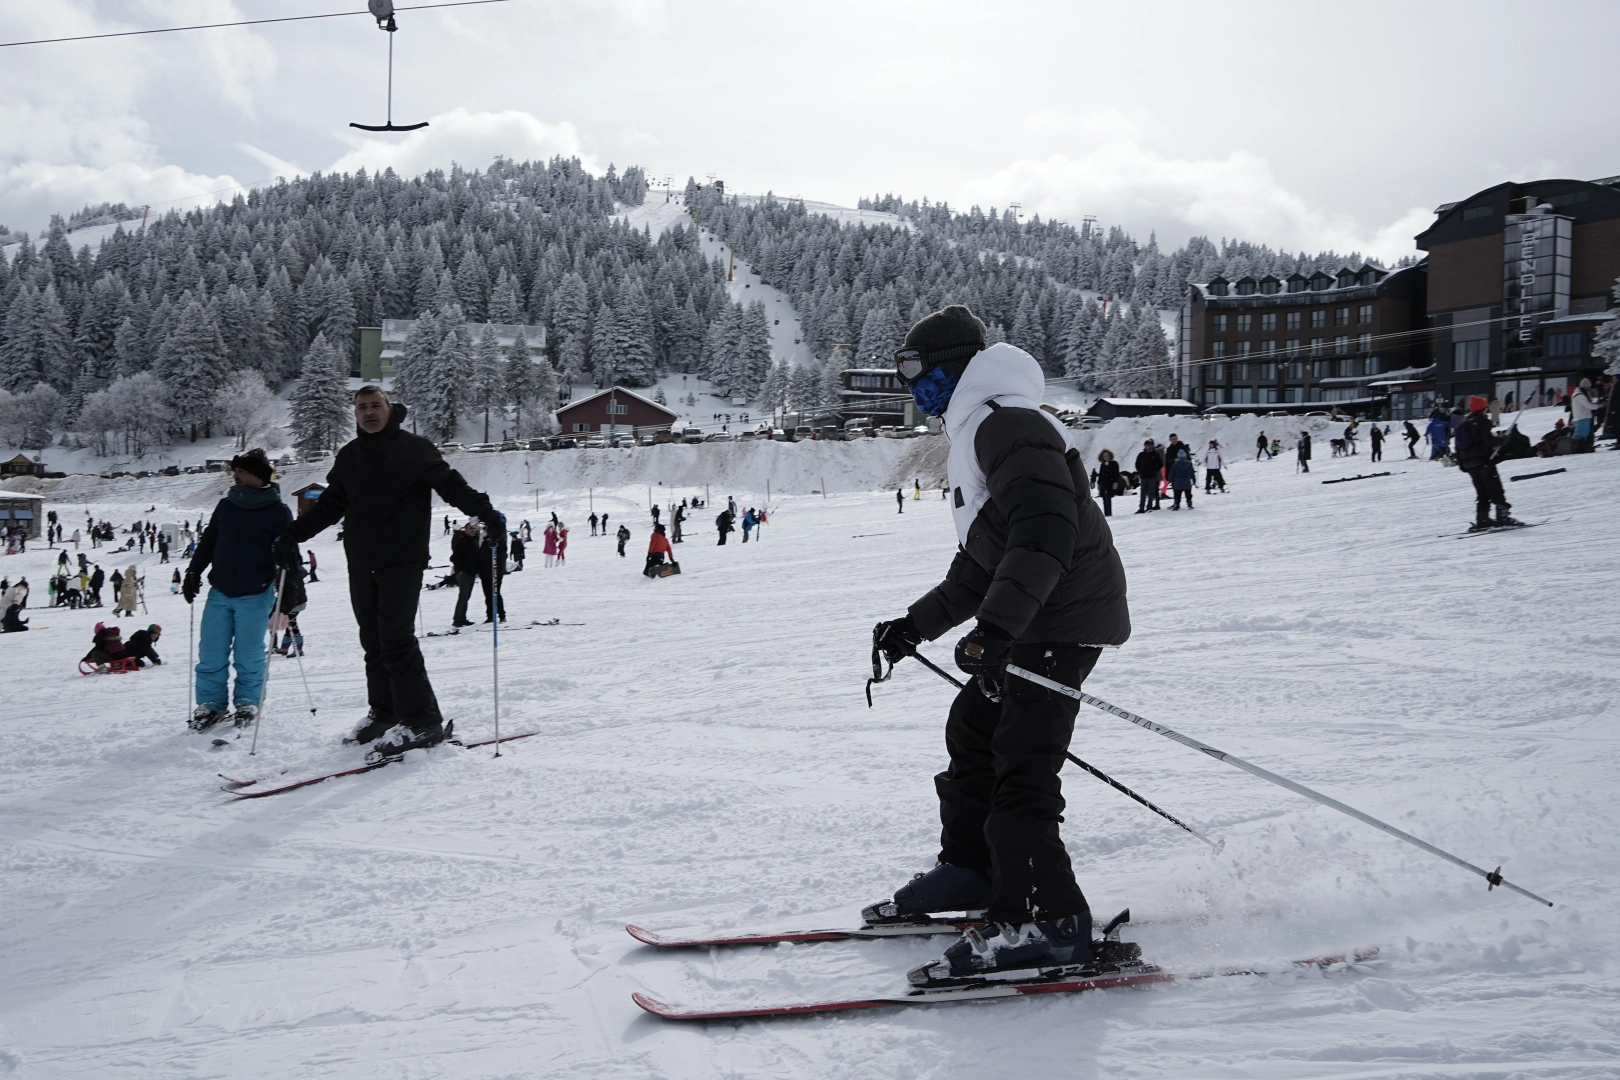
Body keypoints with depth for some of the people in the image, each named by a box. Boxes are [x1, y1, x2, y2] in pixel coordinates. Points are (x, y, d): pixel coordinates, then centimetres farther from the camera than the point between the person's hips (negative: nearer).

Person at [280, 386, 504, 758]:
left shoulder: (412, 448, -1)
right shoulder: (349, 456, 16)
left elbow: (449, 483, -7)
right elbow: (329, 506, 24)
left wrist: (483, 511, -21)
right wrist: (292, 535, 23)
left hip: (401, 562, -6)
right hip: (361, 565, 6)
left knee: (396, 641, -13)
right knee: (374, 643, 8)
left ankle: (422, 722, -10)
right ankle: (384, 714, 18)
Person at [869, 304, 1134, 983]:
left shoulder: (1006, 423, -13)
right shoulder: (979, 432, 23)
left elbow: (1045, 533, -29)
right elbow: (980, 565, 28)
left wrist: (993, 626, -37)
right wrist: (918, 624, 23)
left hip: (1065, 618, -11)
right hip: (1029, 619, 11)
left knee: (1019, 767, -16)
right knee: (972, 731, 19)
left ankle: (1046, 920, -15)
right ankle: (970, 869, 30)